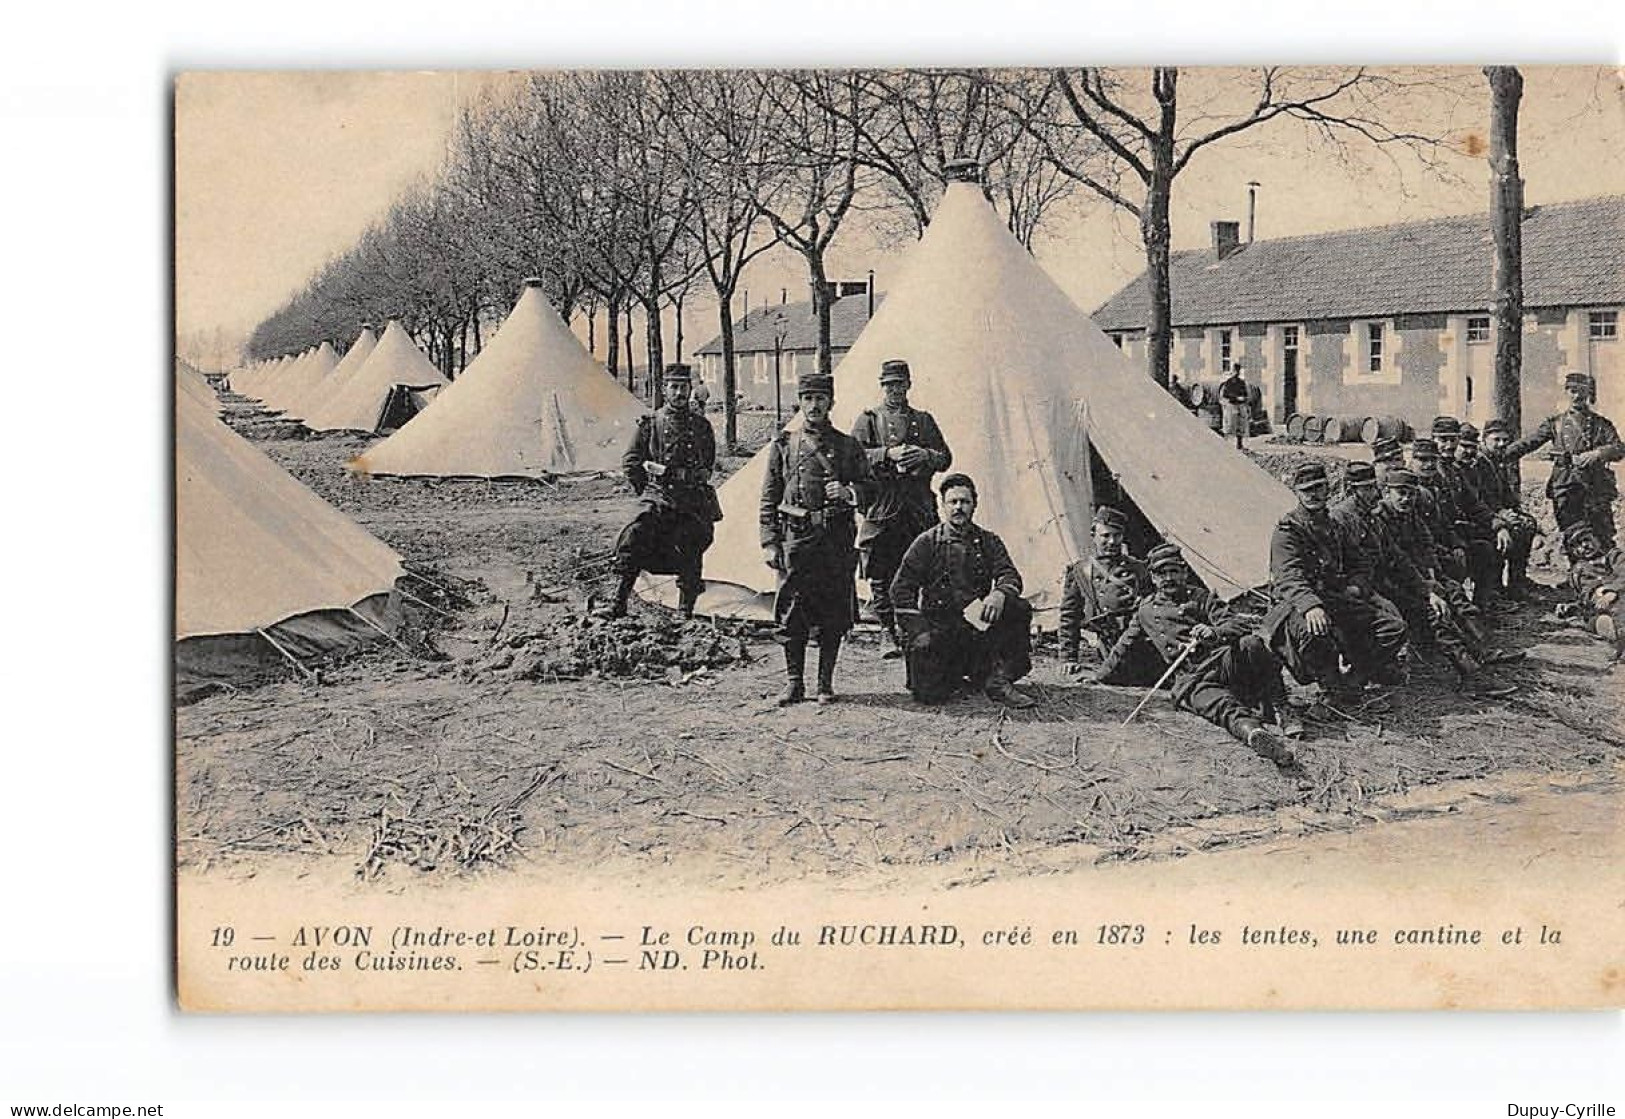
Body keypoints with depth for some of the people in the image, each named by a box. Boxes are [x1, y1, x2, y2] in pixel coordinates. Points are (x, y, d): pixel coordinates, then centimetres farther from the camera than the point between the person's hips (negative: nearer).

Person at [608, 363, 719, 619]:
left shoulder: (701, 426, 8)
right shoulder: (650, 424, 1)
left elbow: (709, 464, 21)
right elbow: (630, 462, 6)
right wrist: (646, 491, 7)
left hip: (693, 503, 2)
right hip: (657, 502, -2)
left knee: (690, 559, 3)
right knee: (633, 541, -20)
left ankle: (686, 613, 15)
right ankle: (618, 604, -16)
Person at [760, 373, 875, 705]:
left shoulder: (847, 446, 8)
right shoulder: (783, 445, 8)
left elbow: (868, 488, 11)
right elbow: (769, 500, 8)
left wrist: (848, 493, -11)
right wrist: (769, 543, 0)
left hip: (837, 540, 0)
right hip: (796, 539, 0)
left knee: (834, 615, 2)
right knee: (791, 615, -1)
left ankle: (826, 683, 13)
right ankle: (794, 683, 10)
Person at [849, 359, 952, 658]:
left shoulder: (923, 420, 17)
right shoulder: (867, 420, 9)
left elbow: (945, 458, 13)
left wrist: (924, 456, -8)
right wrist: (887, 454, -16)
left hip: (919, 511, 2)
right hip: (880, 510, -2)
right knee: (880, 579, -2)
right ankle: (891, 638, 5)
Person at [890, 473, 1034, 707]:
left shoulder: (988, 542, 12)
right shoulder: (927, 542, 4)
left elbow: (1010, 576, -1)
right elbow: (901, 589, 0)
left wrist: (1000, 594, -27)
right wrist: (918, 631, -13)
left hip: (980, 625, 2)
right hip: (938, 625, -2)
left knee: (1020, 609, -25)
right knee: (927, 692, -21)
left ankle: (999, 681, -16)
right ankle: (954, 676, 15)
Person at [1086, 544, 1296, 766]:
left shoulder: (1202, 597, 16)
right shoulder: (1146, 610, 25)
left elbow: (1239, 623, 2)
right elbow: (1123, 646, 38)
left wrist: (1215, 632, -21)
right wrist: (1099, 676, 41)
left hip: (1222, 662, 0)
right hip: (1192, 679, 0)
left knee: (1250, 644, -36)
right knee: (1221, 705, -37)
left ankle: (1276, 708, -23)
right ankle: (1252, 731, -67)